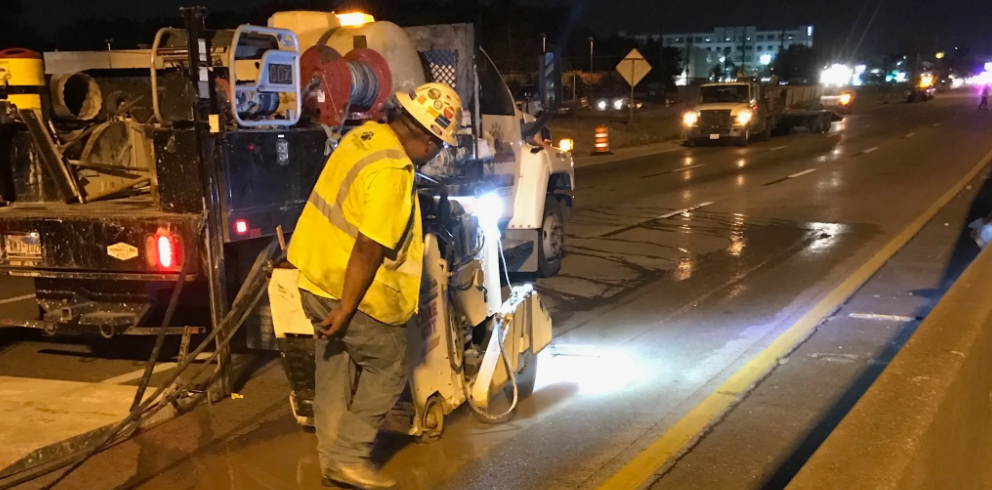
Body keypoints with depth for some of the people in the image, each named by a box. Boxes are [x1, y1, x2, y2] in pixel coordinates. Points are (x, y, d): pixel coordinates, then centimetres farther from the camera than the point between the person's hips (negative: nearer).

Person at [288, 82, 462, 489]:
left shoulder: (365, 134, 3)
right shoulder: (392, 173, -25)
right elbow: (368, 249, -26)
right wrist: (345, 310, -21)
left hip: (316, 274, 9)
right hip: (347, 290, -9)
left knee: (334, 367, 18)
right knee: (388, 368, 6)